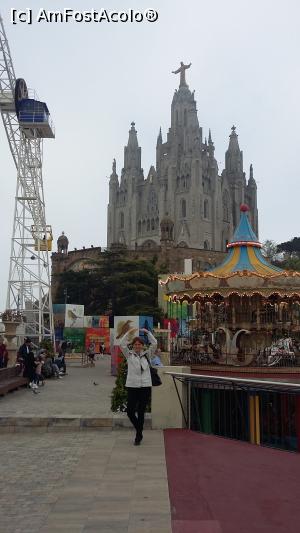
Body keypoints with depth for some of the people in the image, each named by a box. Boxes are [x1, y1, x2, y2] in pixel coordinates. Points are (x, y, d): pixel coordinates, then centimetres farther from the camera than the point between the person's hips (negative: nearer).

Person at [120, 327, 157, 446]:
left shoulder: (147, 354, 10)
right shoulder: (129, 354, 7)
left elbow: (154, 344, 2)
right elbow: (122, 344, -4)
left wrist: (148, 332, -3)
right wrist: (129, 332, -8)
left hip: (145, 386, 0)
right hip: (132, 386, 0)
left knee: (141, 412, 5)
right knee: (130, 411, -3)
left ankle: (138, 436, 18)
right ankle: (139, 432, 24)